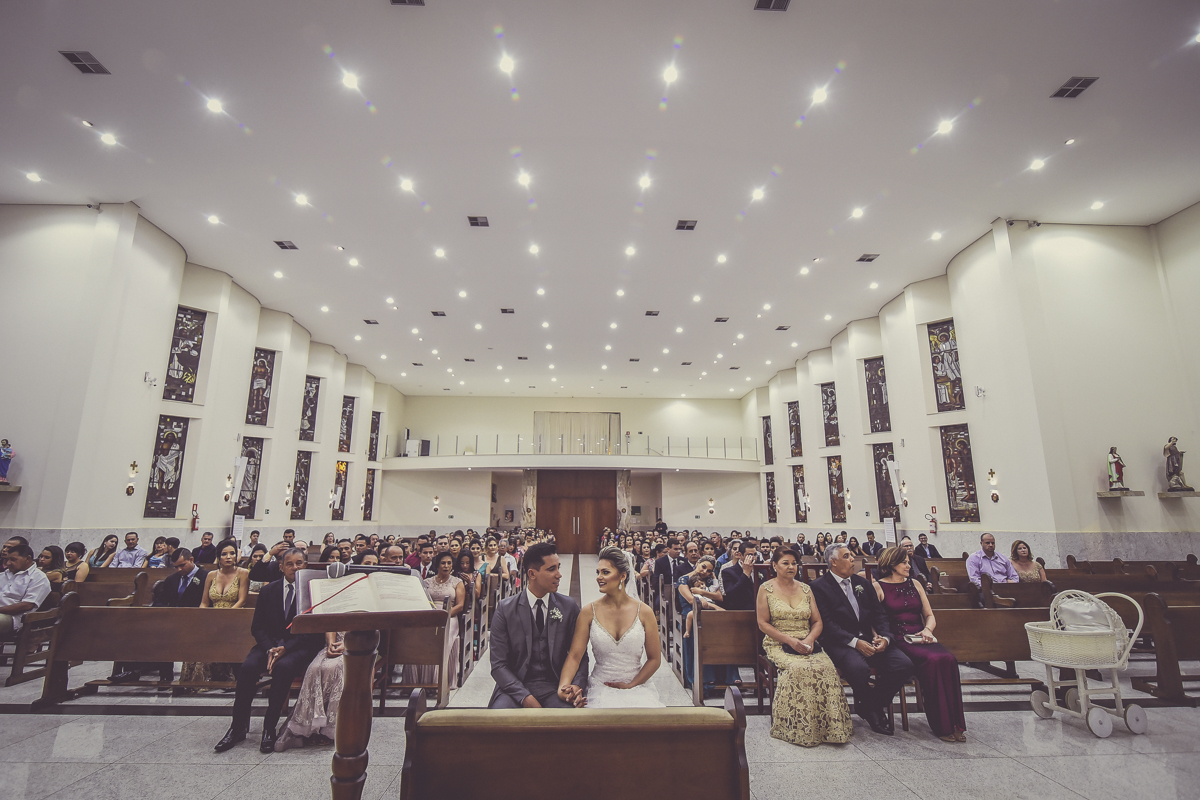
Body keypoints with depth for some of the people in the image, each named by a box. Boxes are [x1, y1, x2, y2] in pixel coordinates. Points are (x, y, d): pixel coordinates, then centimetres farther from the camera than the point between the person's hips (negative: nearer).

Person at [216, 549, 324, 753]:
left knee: (283, 667, -32)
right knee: (247, 667, -24)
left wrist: (285, 648, -19)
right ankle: (238, 727, -8)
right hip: (270, 644, 4)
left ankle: (270, 728, -18)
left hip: (300, 646, -4)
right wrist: (270, 649, -11)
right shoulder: (268, 591, 9)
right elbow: (257, 627, 8)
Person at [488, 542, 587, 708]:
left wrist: (577, 685, -14)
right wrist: (525, 697, -18)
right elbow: (499, 664, -4)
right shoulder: (505, 609, -3)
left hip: (555, 687, 1)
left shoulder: (569, 607, 2)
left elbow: (580, 655, 7)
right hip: (516, 686, -1)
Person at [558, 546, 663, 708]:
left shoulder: (643, 612, -3)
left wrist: (630, 685, -5)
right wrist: (563, 687, -22)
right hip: (600, 687, 0)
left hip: (636, 686, 1)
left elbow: (654, 659, 3)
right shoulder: (589, 612, -2)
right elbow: (574, 656, -6)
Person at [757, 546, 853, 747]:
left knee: (826, 667, -27)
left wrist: (810, 638, -10)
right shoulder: (766, 588, 1)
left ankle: (829, 726, -16)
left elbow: (818, 622, 12)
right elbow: (763, 623, -3)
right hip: (778, 645, -3)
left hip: (807, 644, 4)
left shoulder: (806, 589, 14)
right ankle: (800, 729, -18)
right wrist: (790, 640, -14)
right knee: (798, 668, -33)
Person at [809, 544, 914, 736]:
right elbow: (826, 624, -12)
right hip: (841, 643, -6)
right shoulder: (819, 587, -5)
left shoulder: (862, 583, 16)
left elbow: (879, 615, 12)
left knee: (904, 664, -17)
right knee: (858, 667, -34)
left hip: (869, 639, 6)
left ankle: (872, 704, 4)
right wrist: (855, 642, -22)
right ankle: (872, 710, 0)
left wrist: (884, 637, -8)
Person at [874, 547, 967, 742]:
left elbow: (930, 615, 20)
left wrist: (927, 629, -1)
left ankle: (955, 724, -16)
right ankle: (941, 726, -18)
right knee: (932, 660, -30)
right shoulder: (878, 587, 2)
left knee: (948, 659, -25)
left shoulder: (915, 584, 19)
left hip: (920, 637, 5)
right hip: (898, 640, -5)